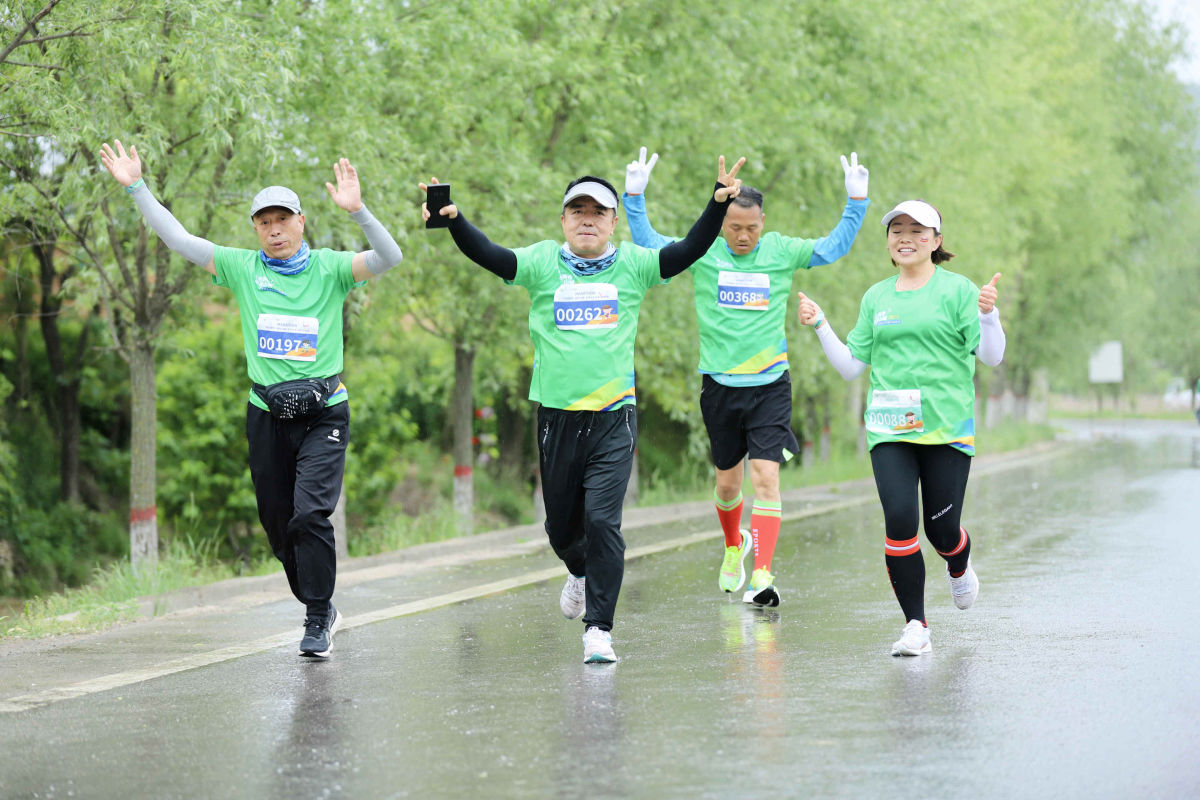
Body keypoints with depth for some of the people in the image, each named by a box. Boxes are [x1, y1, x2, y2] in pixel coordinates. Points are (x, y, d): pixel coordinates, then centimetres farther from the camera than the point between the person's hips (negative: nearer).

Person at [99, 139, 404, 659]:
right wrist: (136, 188, -1)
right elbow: (177, 239, 5)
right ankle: (319, 607, 28)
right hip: (267, 415, 4)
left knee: (310, 514, -17)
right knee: (277, 523, 9)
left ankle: (317, 621, -8)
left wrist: (356, 211, -29)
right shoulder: (242, 268, 5)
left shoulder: (329, 268, -1)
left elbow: (389, 257, -14)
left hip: (323, 413, -3)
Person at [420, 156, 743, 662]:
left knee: (602, 521, -11)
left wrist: (718, 203, -20)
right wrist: (454, 219, -27)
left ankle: (598, 629, -4)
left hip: (613, 417, -1)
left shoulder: (632, 265, 3)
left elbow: (689, 252, -7)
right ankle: (580, 572, 49)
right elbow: (490, 256, -11)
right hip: (557, 416, 1)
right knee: (561, 525, 15)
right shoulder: (543, 263, 2)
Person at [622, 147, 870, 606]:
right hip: (720, 384, 1)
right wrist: (635, 196, -4)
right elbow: (647, 243, 7)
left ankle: (762, 576, -18)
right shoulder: (702, 253, 1)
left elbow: (834, 246, 12)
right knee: (728, 480, 12)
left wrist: (856, 200, 2)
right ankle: (733, 547, 42)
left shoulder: (782, 252, 2)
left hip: (770, 384, -1)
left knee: (766, 476, -14)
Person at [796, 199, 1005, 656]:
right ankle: (915, 626, -4)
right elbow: (852, 365, 15)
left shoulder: (957, 290, 2)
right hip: (889, 429, 2)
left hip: (947, 426, -2)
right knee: (900, 520, -13)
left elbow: (991, 356, -4)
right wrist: (820, 326, 4)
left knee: (942, 528, 1)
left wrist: (988, 314, -21)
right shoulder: (876, 298, 13)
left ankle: (959, 569, 40)